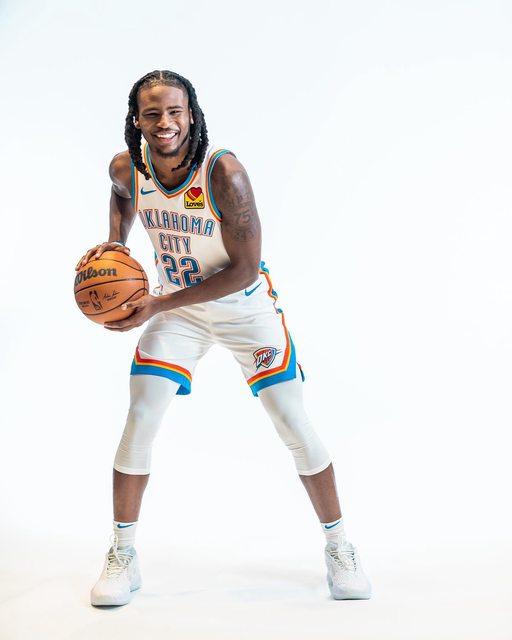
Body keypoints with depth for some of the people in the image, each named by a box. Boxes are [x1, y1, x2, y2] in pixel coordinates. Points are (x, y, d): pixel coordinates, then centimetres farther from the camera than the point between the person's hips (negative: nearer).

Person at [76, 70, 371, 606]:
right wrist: (114, 242, -4)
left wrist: (158, 305, -27)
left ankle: (338, 547, 19)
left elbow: (245, 270, -26)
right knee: (139, 421, -5)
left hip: (245, 306, -3)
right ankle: (122, 556, 14)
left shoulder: (223, 171, -28)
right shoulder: (126, 166, -12)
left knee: (295, 426, -2)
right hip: (177, 307, 4)